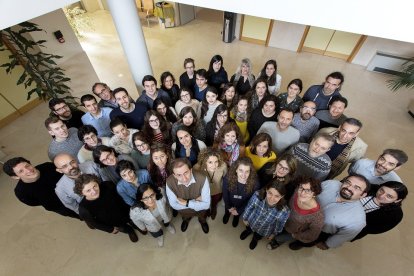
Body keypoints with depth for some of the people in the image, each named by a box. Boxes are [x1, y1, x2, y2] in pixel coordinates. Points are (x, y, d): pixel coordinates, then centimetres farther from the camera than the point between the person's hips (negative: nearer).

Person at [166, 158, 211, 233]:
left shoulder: (202, 178, -39)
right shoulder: (170, 182, -36)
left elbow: (206, 205, -28)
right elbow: (174, 205, -22)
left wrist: (186, 203, -30)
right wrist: (196, 201, -27)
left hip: (201, 210, -1)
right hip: (184, 212, 1)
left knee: (202, 218, 31)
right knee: (185, 218, 33)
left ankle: (202, 221, 65)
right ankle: (186, 220, 68)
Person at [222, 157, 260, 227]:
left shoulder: (255, 183, -37)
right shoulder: (228, 178, -36)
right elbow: (225, 194, -16)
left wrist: (239, 210, -10)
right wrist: (229, 207, -6)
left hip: (242, 206, 0)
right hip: (230, 204, 0)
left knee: (237, 215, 34)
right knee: (227, 211, 34)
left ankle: (237, 216, 68)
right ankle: (227, 214, 68)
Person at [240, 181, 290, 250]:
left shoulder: (284, 212, -40)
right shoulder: (257, 196, -39)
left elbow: (279, 226, -16)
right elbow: (249, 208, -17)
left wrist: (273, 234, 3)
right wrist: (245, 218, 1)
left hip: (264, 231, 0)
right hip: (251, 222, 0)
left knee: (257, 237, 34)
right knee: (248, 227, 36)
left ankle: (255, 239, 69)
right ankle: (248, 230, 71)